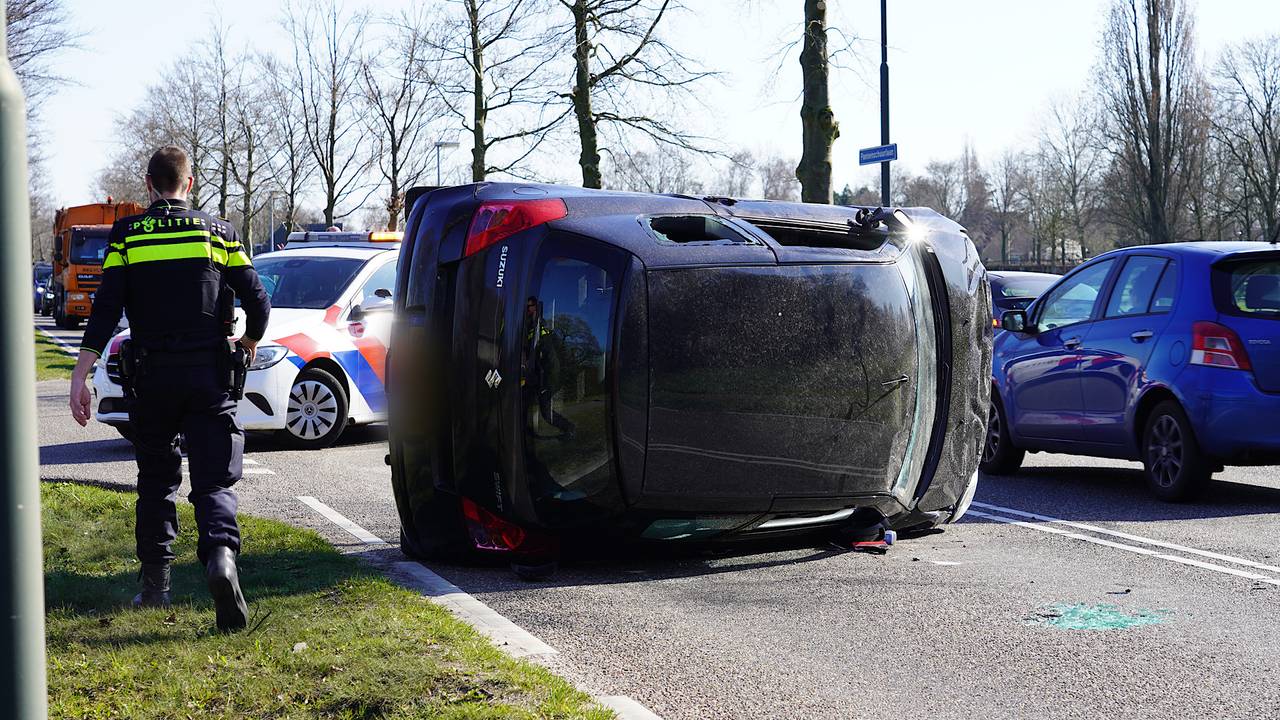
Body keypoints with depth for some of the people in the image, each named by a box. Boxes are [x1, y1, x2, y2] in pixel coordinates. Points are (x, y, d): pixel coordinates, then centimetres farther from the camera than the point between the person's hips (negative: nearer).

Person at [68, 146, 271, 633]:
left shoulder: (127, 236, 3)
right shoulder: (218, 232, 5)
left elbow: (105, 310, -7)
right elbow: (258, 302, 1)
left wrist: (80, 377, -9)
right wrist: (247, 347, 20)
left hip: (152, 377, 1)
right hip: (210, 374, 0)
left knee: (156, 480, 16)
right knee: (214, 481, -1)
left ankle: (154, 582, 18)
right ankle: (221, 554, -29)